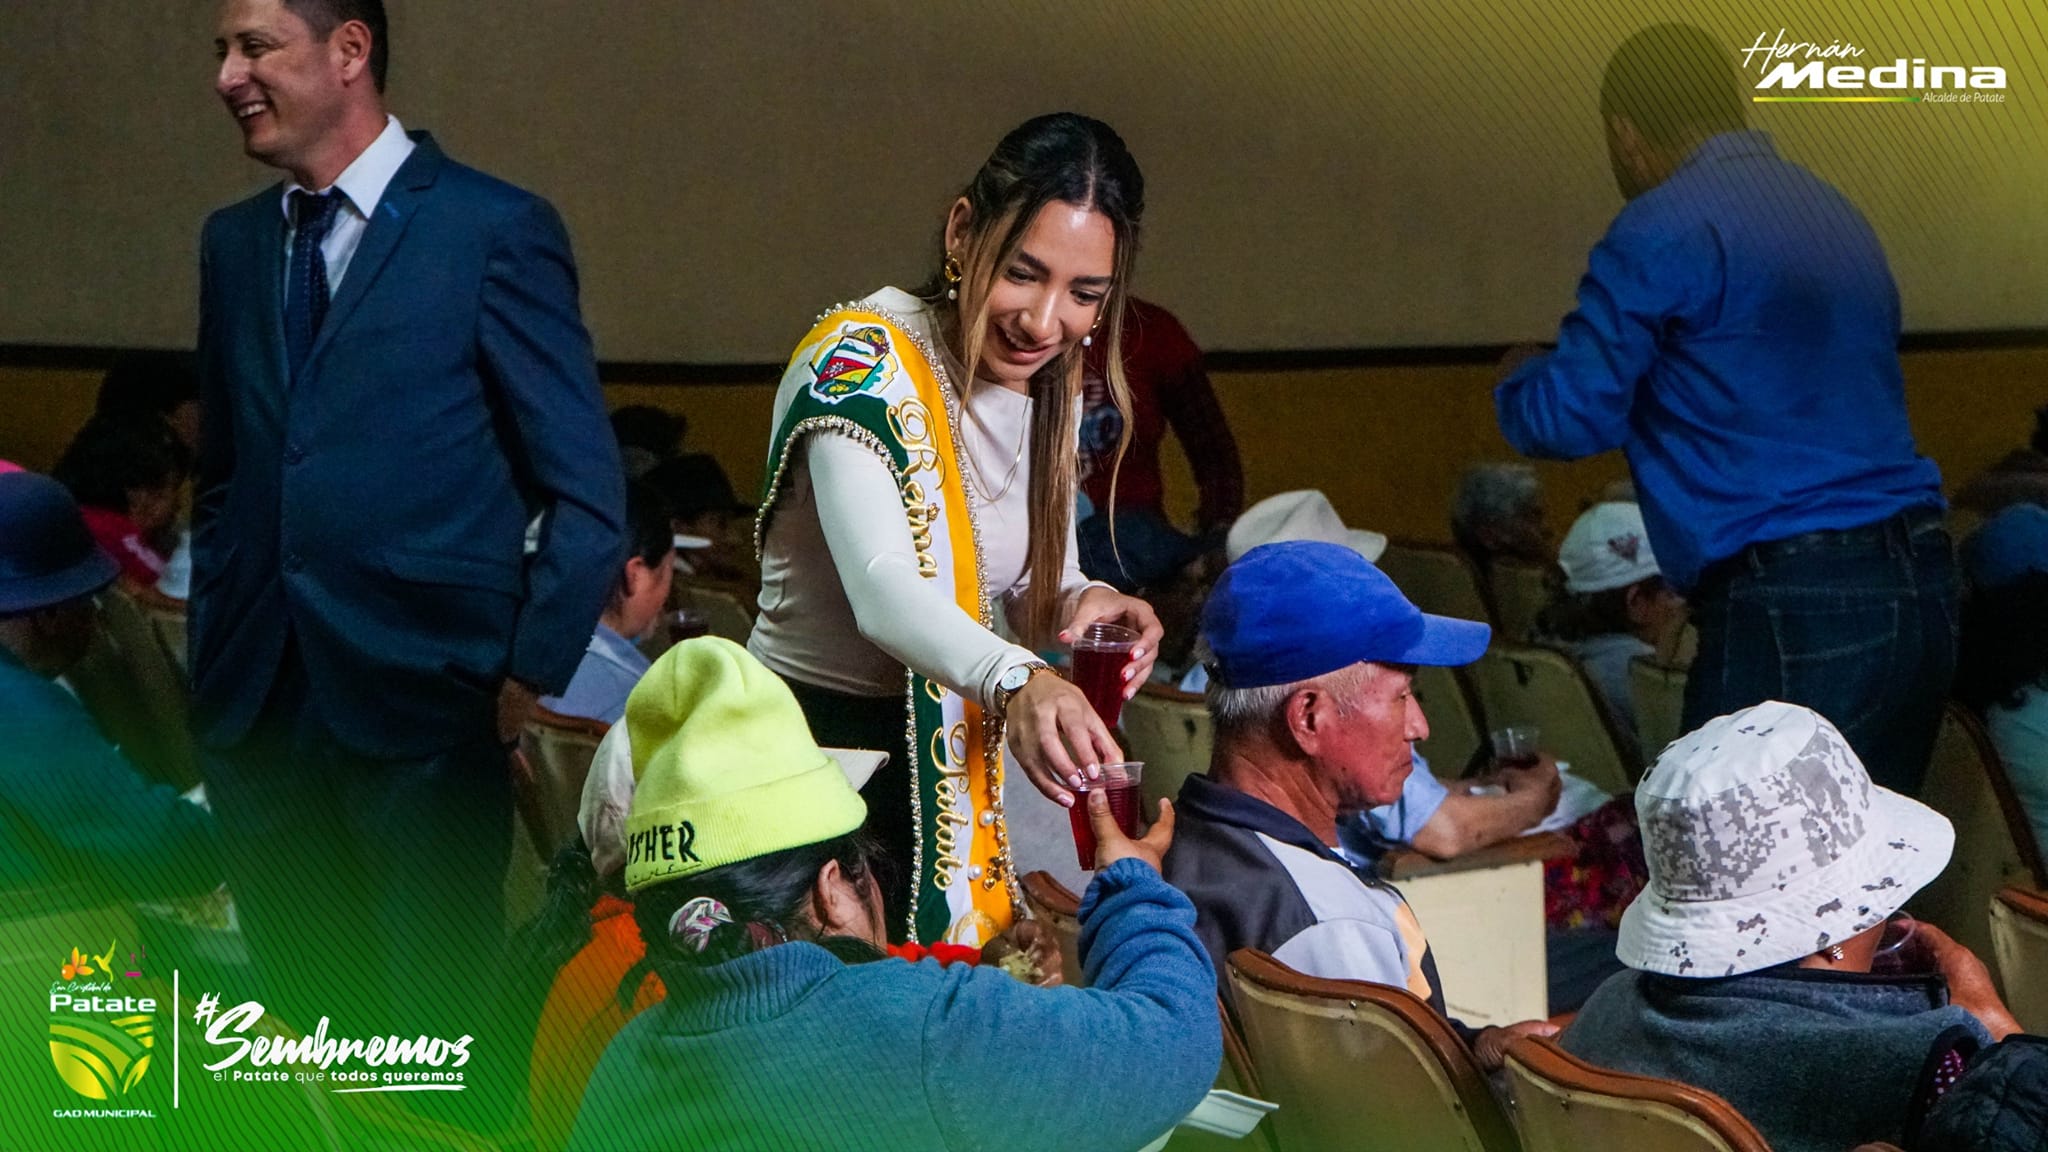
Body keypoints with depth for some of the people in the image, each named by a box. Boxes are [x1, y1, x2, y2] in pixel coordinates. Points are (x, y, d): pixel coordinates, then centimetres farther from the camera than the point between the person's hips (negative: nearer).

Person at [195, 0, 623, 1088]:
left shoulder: (497, 229, -6)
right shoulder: (232, 242, 12)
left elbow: (585, 493, -6)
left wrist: (530, 674, -10)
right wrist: (212, 656, 11)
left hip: (424, 708, -5)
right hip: (256, 709, 5)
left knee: (439, 1040, 1)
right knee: (303, 1028, 12)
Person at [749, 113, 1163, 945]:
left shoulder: (1053, 389, 4)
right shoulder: (862, 358, -20)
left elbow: (1034, 587, 10)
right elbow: (882, 590, -33)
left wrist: (1080, 604, -14)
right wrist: (1016, 682, -51)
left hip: (952, 762, 7)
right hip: (811, 747, -7)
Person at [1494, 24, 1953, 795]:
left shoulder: (1664, 232, -7)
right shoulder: (1838, 217, 20)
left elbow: (1573, 417, -6)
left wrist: (1517, 377, 16)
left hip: (1795, 611, -8)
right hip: (1917, 586, 8)